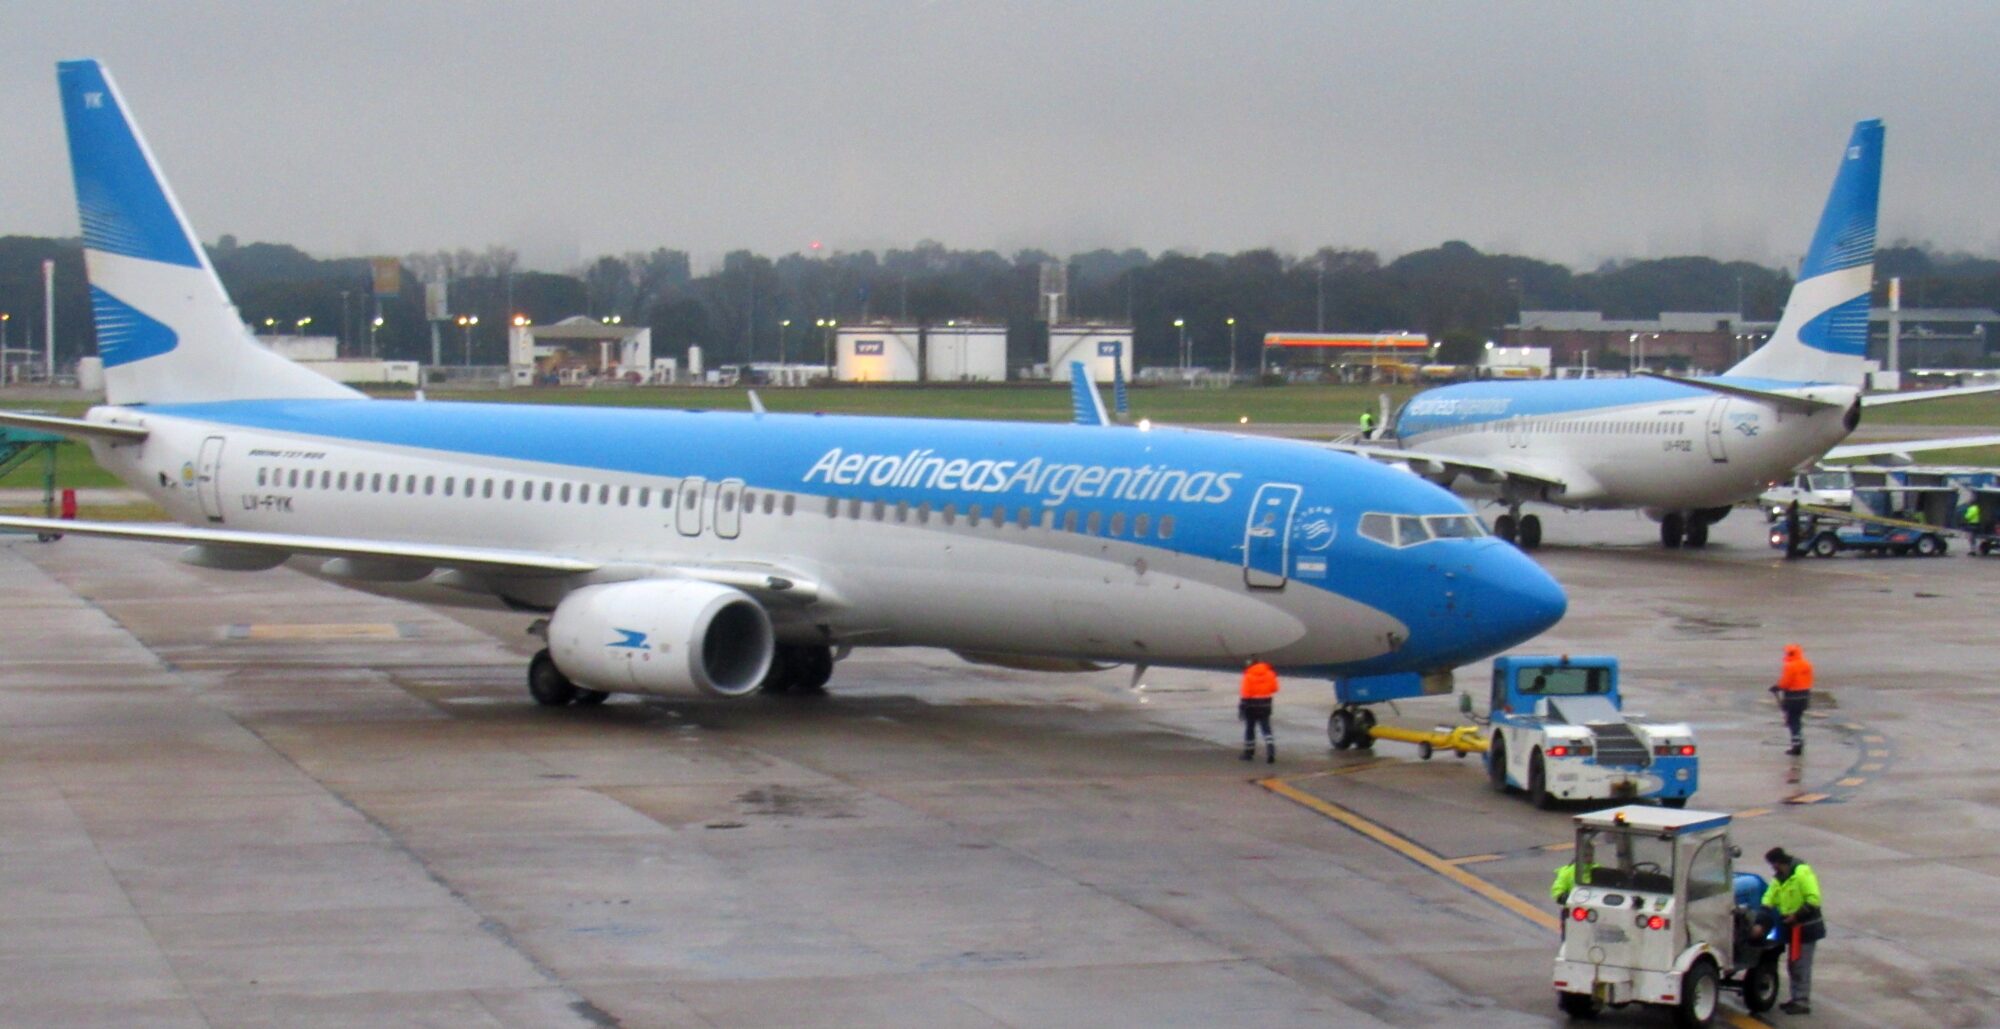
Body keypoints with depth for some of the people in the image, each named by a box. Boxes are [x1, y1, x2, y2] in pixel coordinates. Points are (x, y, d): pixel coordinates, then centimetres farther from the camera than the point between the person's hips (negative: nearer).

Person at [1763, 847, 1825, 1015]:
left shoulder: (1802, 873, -18)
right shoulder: (1779, 879, 10)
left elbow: (1813, 900, -23)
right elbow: (1768, 900, 9)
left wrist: (1796, 916, -23)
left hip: (1805, 927, -9)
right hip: (1793, 927, 9)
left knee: (1801, 965, -5)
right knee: (1793, 964, 16)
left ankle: (1803, 1002, 0)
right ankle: (1797, 999, 26)